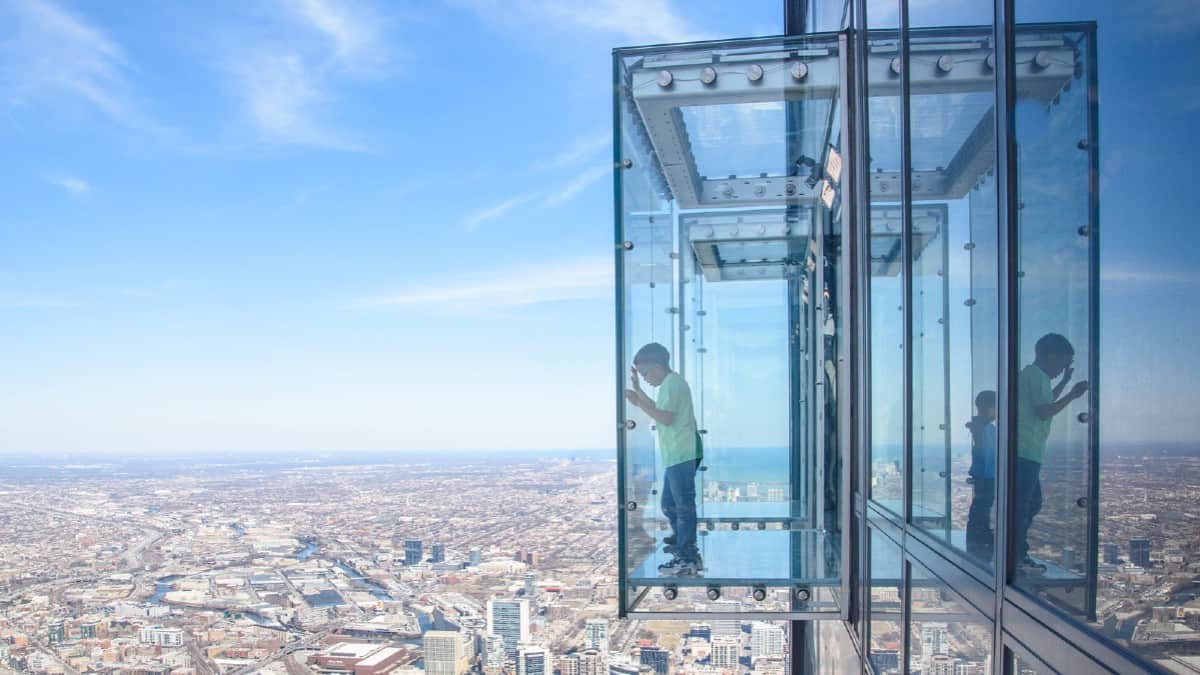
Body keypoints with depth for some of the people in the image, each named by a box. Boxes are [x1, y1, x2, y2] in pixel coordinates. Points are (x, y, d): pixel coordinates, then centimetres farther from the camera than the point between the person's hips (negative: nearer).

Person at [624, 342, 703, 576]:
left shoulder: (672, 383, -12)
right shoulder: (670, 383, 20)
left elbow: (666, 417, -21)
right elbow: (658, 410, 30)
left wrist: (639, 403, -17)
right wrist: (638, 390, 25)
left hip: (682, 455, -11)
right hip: (676, 456, 11)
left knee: (683, 505, -8)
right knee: (670, 504, 17)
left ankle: (689, 559, -4)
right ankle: (682, 546, 25)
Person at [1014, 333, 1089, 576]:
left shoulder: (1030, 375, 21)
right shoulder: (1036, 376, -11)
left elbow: (1045, 402, 36)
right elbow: (1044, 412, -18)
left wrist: (1064, 382, 33)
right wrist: (1072, 395, -12)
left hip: (1027, 452, 11)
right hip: (1025, 452, -11)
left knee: (1032, 502, 16)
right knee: (1022, 504, -8)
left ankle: (1019, 555, 21)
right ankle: (1016, 558, -5)